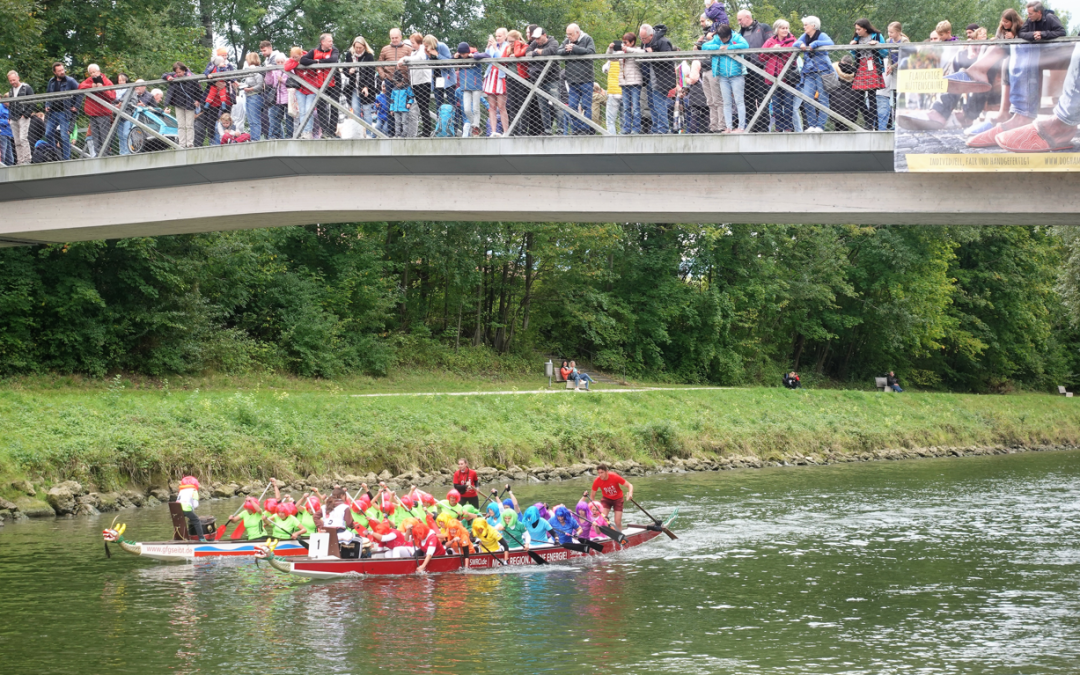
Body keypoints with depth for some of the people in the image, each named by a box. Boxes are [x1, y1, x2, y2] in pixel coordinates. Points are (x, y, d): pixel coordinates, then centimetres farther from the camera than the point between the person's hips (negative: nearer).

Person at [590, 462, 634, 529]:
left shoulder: (614, 477, -28)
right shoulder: (596, 482, -21)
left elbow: (629, 485, -21)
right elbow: (592, 496, -6)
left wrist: (630, 493, -41)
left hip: (617, 499, -1)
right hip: (606, 499, 1)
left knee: (618, 522, -6)